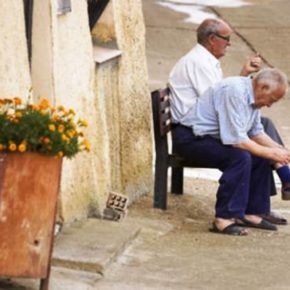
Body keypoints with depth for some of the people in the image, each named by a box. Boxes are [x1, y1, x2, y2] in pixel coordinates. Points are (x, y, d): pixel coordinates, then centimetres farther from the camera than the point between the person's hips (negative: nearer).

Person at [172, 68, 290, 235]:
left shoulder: (252, 96, 5)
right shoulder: (234, 92, -26)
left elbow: (257, 133, 15)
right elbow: (236, 140, -29)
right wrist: (271, 153, -21)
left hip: (212, 138, 10)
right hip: (191, 139, -10)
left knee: (261, 157, 0)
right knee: (240, 157, -29)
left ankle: (252, 213, 6)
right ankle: (224, 219, -26)